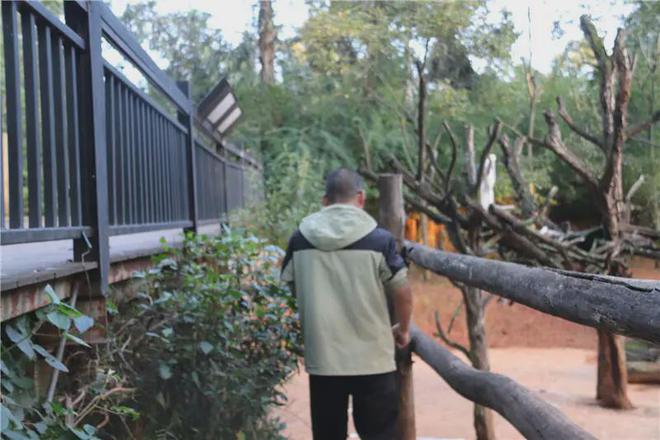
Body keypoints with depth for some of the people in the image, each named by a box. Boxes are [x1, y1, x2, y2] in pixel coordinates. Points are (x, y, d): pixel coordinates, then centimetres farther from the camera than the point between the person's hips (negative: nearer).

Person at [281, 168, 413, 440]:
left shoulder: (300, 239, 1)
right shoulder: (379, 239, -8)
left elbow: (288, 286, 15)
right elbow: (402, 293, -3)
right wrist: (403, 330, 16)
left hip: (322, 358, 2)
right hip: (372, 358, -2)